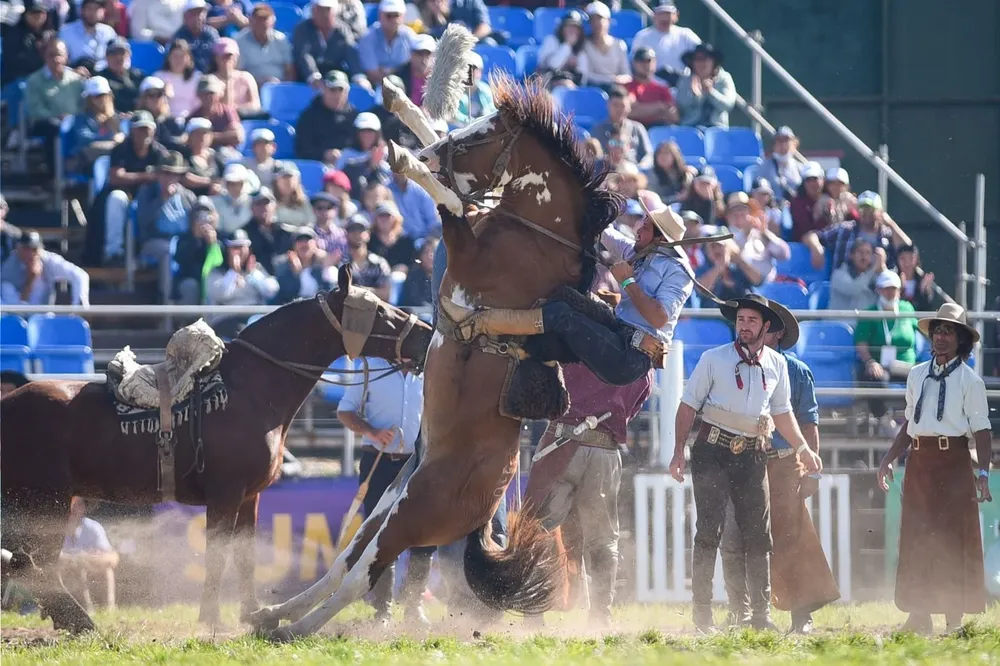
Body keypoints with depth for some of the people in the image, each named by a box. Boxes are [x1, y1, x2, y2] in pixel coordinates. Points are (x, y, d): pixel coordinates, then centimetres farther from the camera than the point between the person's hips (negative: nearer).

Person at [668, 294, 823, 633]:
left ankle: (761, 614, 9)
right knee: (709, 531, -7)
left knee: (758, 536, 3)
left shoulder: (776, 364, 9)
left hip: (752, 455, 4)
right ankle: (702, 614, -4)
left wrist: (803, 448, 9)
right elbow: (688, 406, 0)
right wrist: (679, 452, -8)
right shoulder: (713, 359, -1)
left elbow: (782, 412, 20)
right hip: (712, 452, -4)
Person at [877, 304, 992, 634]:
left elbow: (982, 430, -6)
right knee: (915, 538, 4)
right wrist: (889, 459, 14)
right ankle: (918, 616, 9)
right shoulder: (917, 375, 13)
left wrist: (983, 472, -16)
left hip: (953, 461, -5)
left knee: (953, 539, -3)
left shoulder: (969, 380, -1)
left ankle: (954, 618, 2)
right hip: (919, 461, 5)